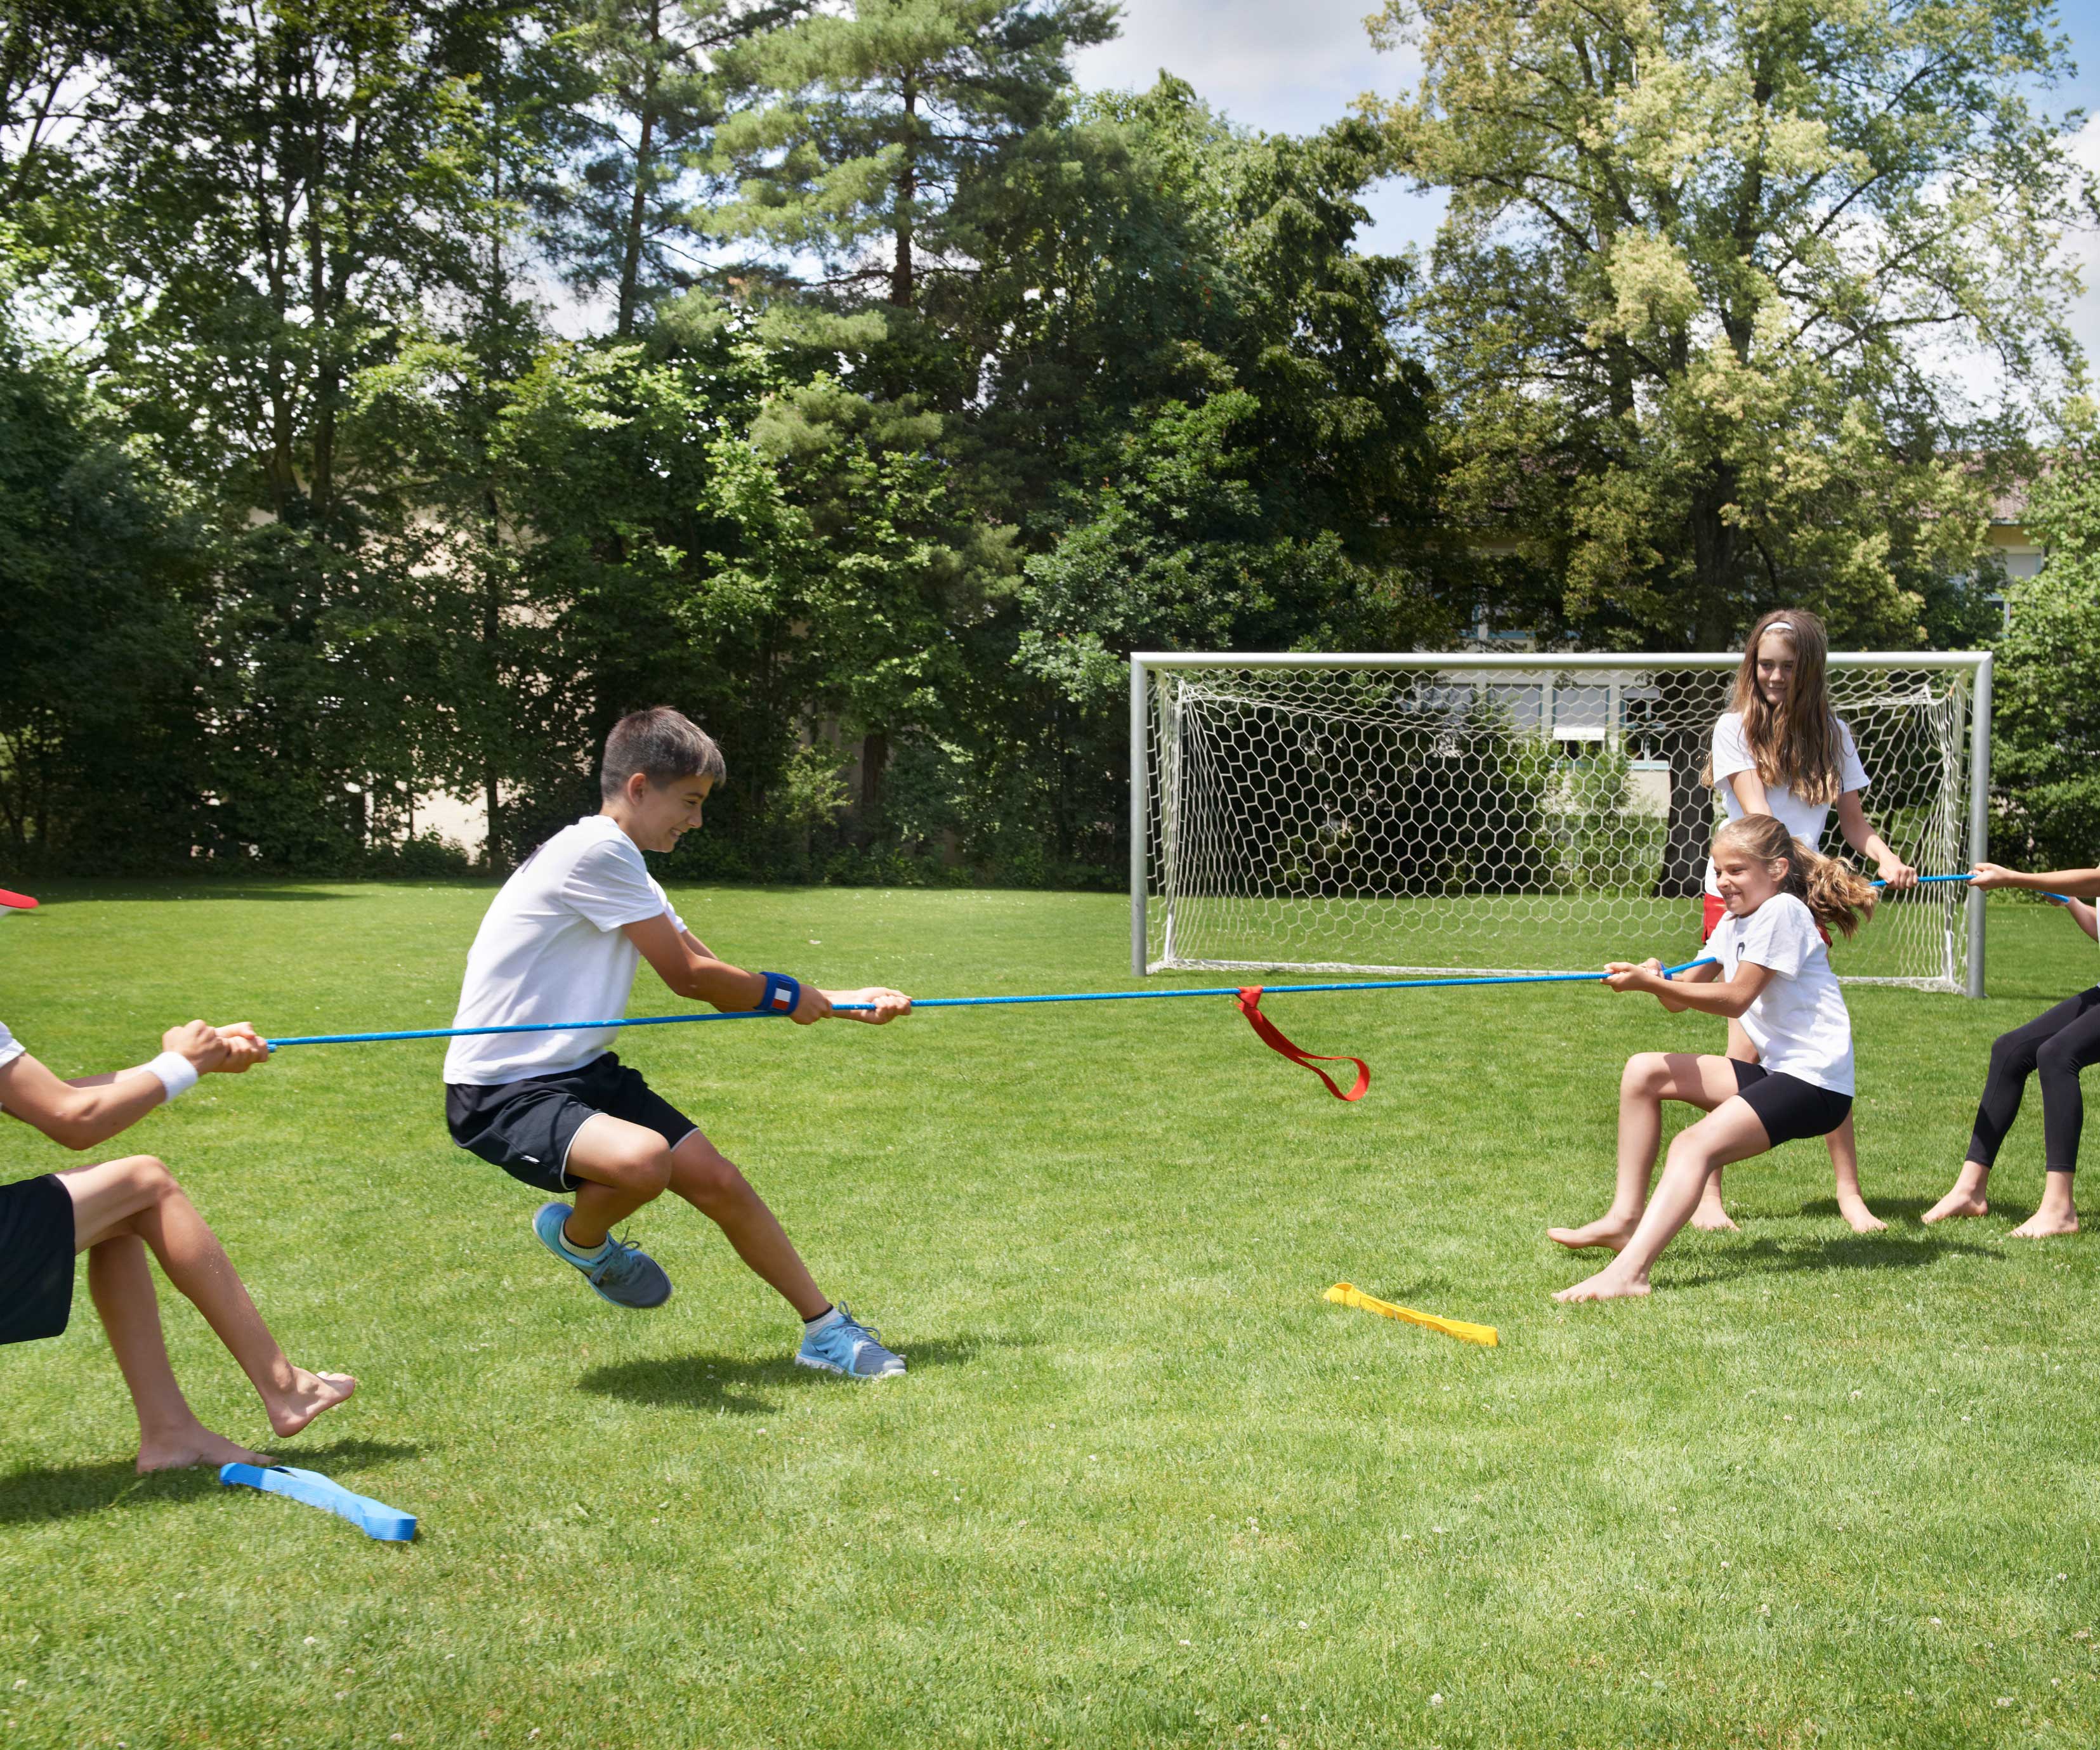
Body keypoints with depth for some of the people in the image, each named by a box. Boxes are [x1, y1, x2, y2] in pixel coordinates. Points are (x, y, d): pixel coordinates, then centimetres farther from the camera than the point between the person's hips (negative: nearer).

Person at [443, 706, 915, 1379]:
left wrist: (845, 1002, 16)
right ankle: (577, 1237, 0)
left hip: (585, 1072, 10)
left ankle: (826, 1329, 20)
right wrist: (785, 994, 2)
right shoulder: (594, 850, -18)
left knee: (719, 1182, 4)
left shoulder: (624, 868, 14)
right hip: (501, 1094, -10)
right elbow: (689, 977, -15)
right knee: (643, 1160, -34)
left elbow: (720, 982, 19)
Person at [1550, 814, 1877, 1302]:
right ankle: (1625, 1218, 9)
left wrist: (1651, 984, -17)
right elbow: (1680, 998, 12)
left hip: (1816, 1082, -10)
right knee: (1644, 1072, 8)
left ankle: (1629, 1271, -45)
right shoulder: (1734, 923, 17)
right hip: (1774, 1070, 10)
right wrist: (1657, 980, -11)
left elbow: (1735, 999, -16)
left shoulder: (1781, 912, -11)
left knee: (1695, 1146, -28)